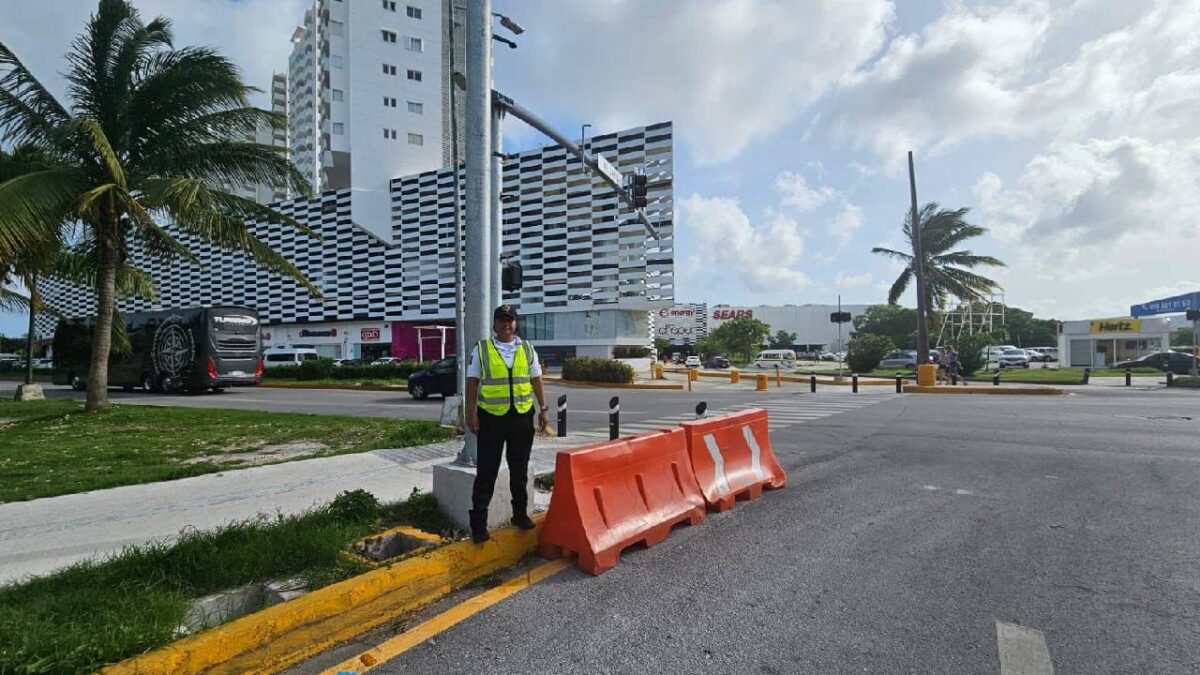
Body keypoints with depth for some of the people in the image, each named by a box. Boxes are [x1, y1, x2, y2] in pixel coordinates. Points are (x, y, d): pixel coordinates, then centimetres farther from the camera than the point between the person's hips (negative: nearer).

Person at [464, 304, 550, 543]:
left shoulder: (527, 349, 8)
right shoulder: (481, 349, 1)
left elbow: (537, 380, 10)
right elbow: (472, 382, 0)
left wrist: (543, 409, 5)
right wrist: (471, 413, -7)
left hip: (522, 417, 3)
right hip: (491, 417, -3)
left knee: (520, 470, 14)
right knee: (486, 472, 1)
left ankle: (520, 514, 29)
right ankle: (478, 523, 10)